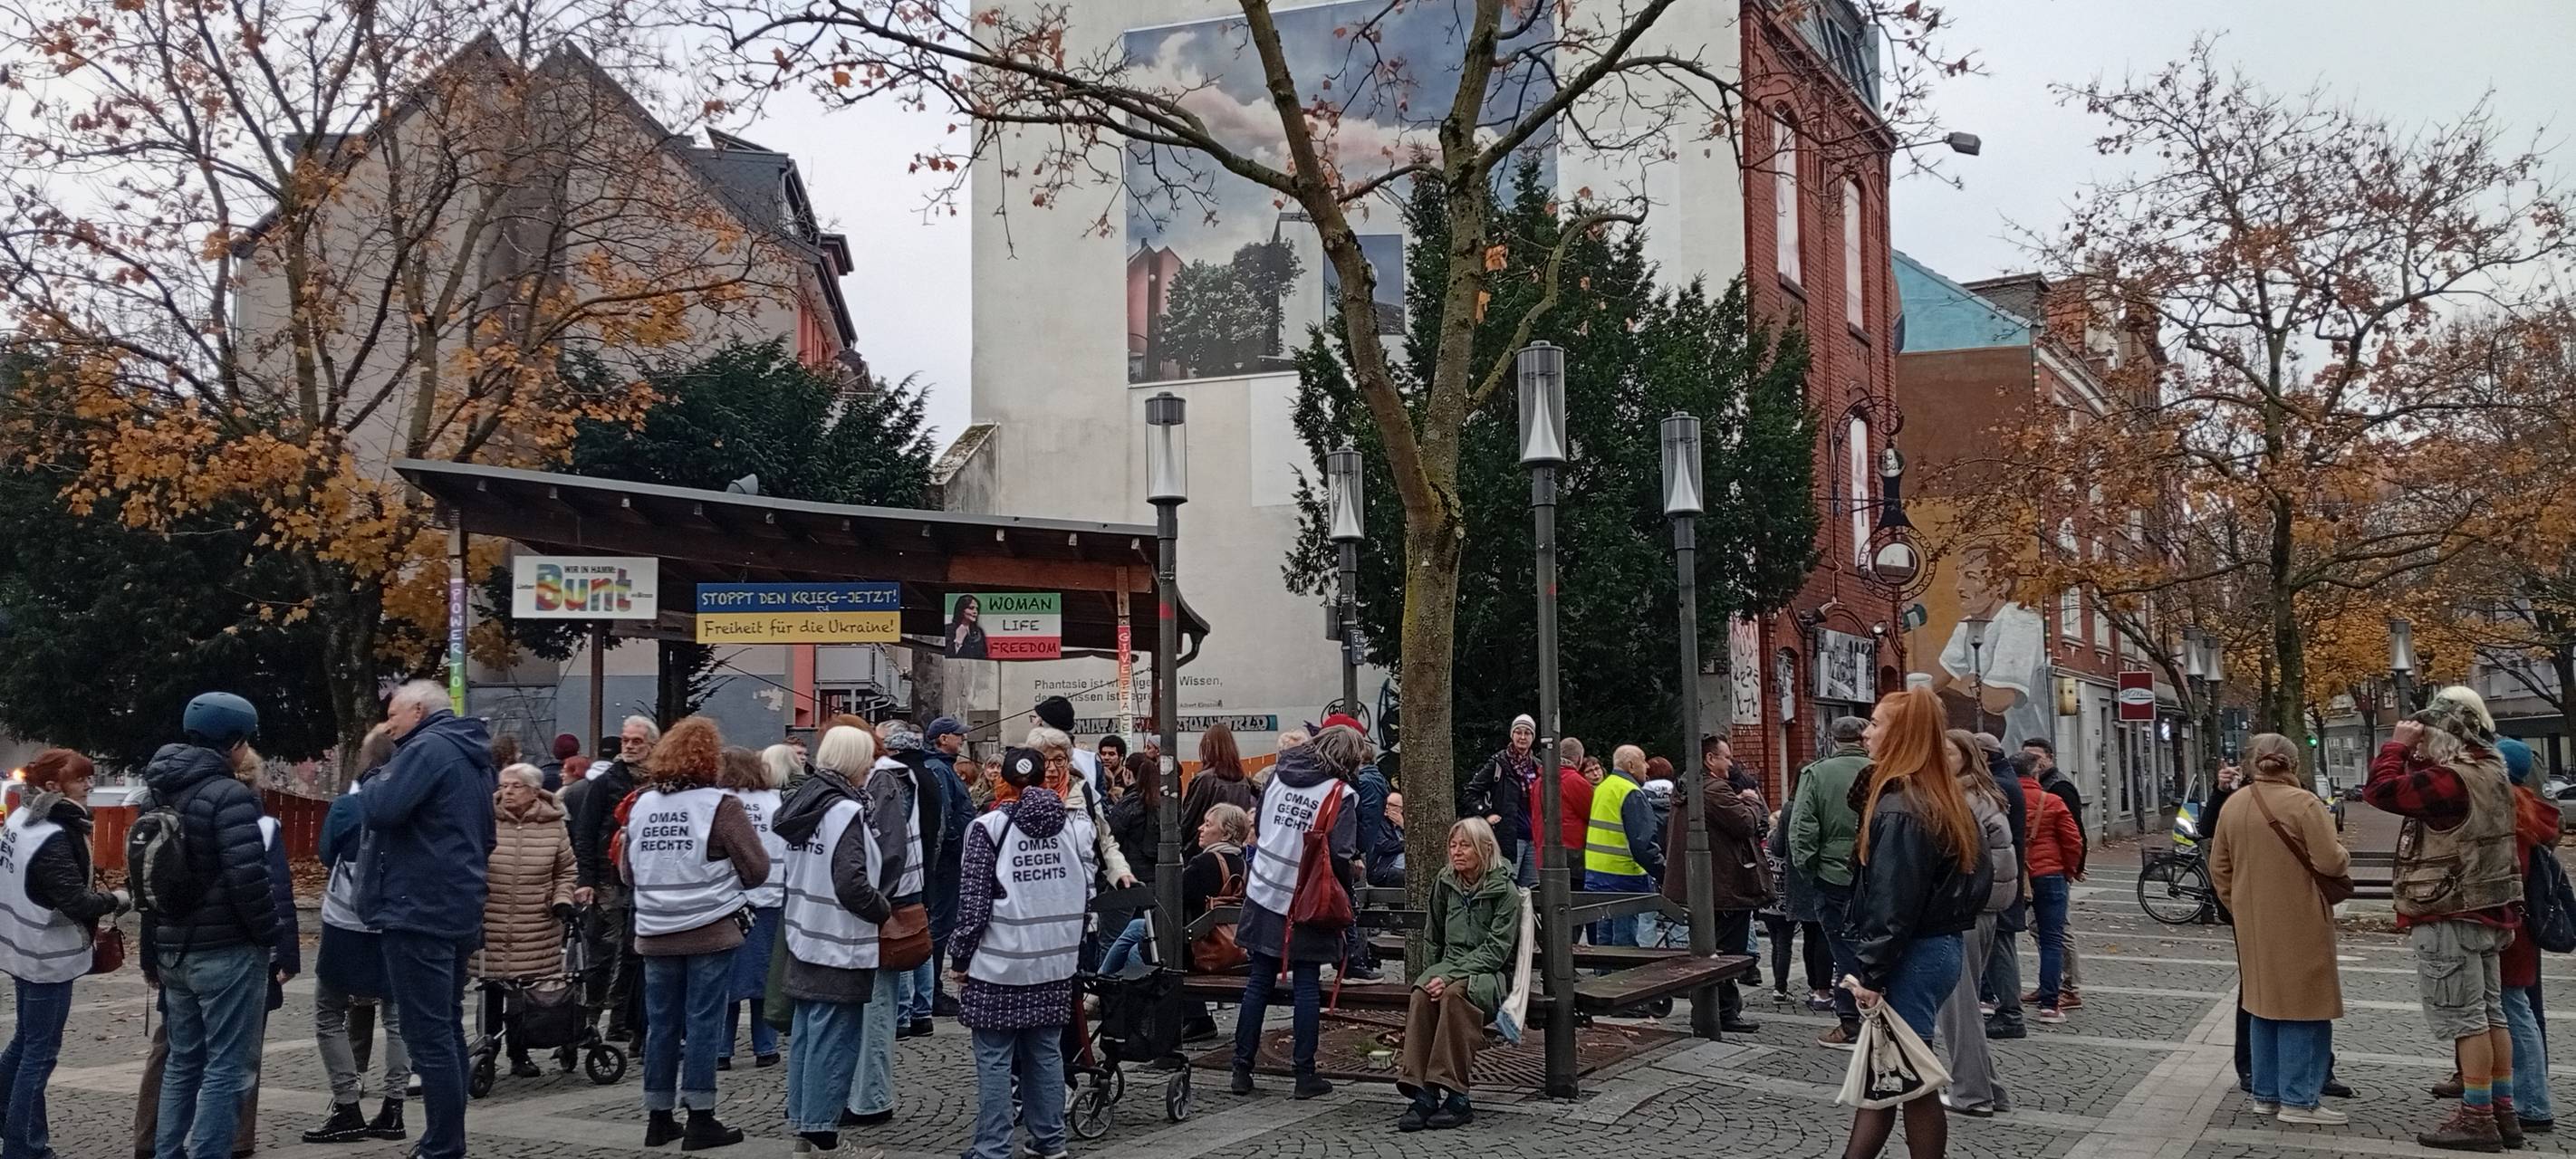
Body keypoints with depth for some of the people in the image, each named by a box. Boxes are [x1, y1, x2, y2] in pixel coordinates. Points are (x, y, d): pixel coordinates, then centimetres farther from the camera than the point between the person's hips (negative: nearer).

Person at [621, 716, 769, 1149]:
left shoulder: (642, 805, 4)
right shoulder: (721, 805, -10)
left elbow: (628, 872, 13)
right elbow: (758, 869, -8)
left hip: (656, 932, 5)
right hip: (710, 931, -5)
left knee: (661, 1024, 11)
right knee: (703, 1024, 0)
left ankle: (659, 1118, 17)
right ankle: (700, 1120, 3)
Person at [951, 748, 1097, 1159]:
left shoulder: (990, 827, -7)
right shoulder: (1076, 825, 4)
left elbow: (974, 901, -8)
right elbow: (1087, 890, 8)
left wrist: (960, 957, 1)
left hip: (1000, 961, -4)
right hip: (1055, 961, 4)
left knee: (994, 1058, 2)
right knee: (1046, 1053, 14)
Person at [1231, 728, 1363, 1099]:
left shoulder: (1278, 774, 5)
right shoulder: (1341, 794, -11)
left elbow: (1257, 825, 13)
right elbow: (1340, 857, -14)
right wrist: (1345, 898, -1)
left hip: (1263, 894, 4)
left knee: (1257, 983, 9)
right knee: (1307, 987, 5)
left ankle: (1242, 1069, 12)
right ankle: (1305, 1075, 7)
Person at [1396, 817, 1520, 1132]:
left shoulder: (1505, 890, -6)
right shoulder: (1446, 884, 11)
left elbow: (1495, 949, -13)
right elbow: (1433, 938, 22)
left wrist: (1451, 976, -21)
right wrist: (1438, 973, 7)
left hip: (1491, 975, -4)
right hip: (1451, 967, 4)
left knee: (1454, 993, -37)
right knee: (1421, 993, -30)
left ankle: (1455, 1096, -35)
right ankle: (1423, 1094, -35)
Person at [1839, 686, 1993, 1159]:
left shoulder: (1900, 808, -18)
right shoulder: (1941, 797, 11)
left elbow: (1892, 901, -21)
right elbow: (1978, 875, 17)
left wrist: (1871, 973, -18)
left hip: (1910, 958, -10)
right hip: (1939, 946, 10)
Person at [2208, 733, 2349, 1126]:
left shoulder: (2234, 805, 4)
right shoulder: (2303, 803, -15)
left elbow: (2218, 867, 9)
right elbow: (2330, 862, -18)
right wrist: (2344, 857, 4)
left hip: (2253, 925, 6)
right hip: (2298, 924, -6)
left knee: (2265, 1007, 15)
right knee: (2303, 1009, 0)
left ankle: (2266, 1093, 19)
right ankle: (2299, 1100, -1)